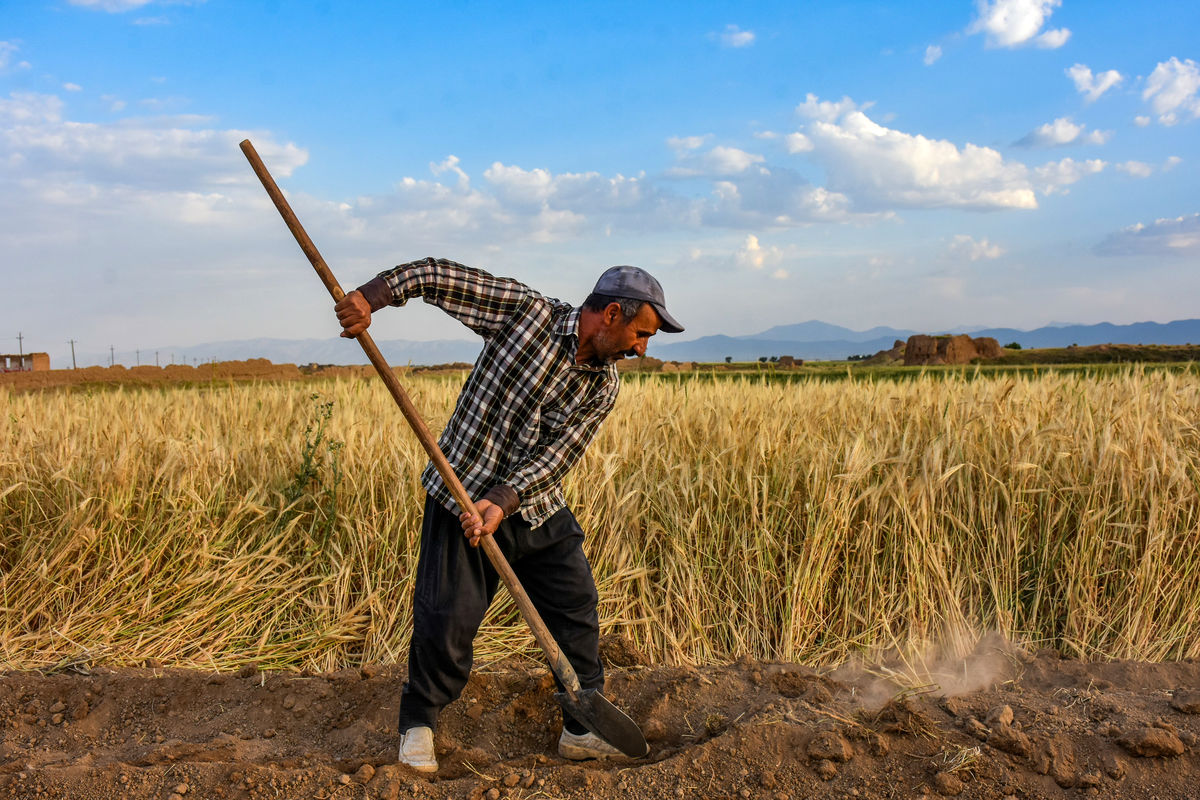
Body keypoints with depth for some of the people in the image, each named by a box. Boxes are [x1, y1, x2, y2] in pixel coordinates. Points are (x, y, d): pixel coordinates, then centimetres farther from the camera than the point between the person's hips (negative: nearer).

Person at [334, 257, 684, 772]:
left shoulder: (603, 386, -1)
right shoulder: (527, 311, -13)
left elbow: (555, 457, -11)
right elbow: (439, 276, -12)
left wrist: (501, 503, -25)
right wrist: (369, 297, -26)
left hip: (539, 508, 5)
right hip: (463, 496, -5)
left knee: (578, 612, 7)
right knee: (447, 621, -4)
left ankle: (584, 730, 24)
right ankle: (418, 725, 22)